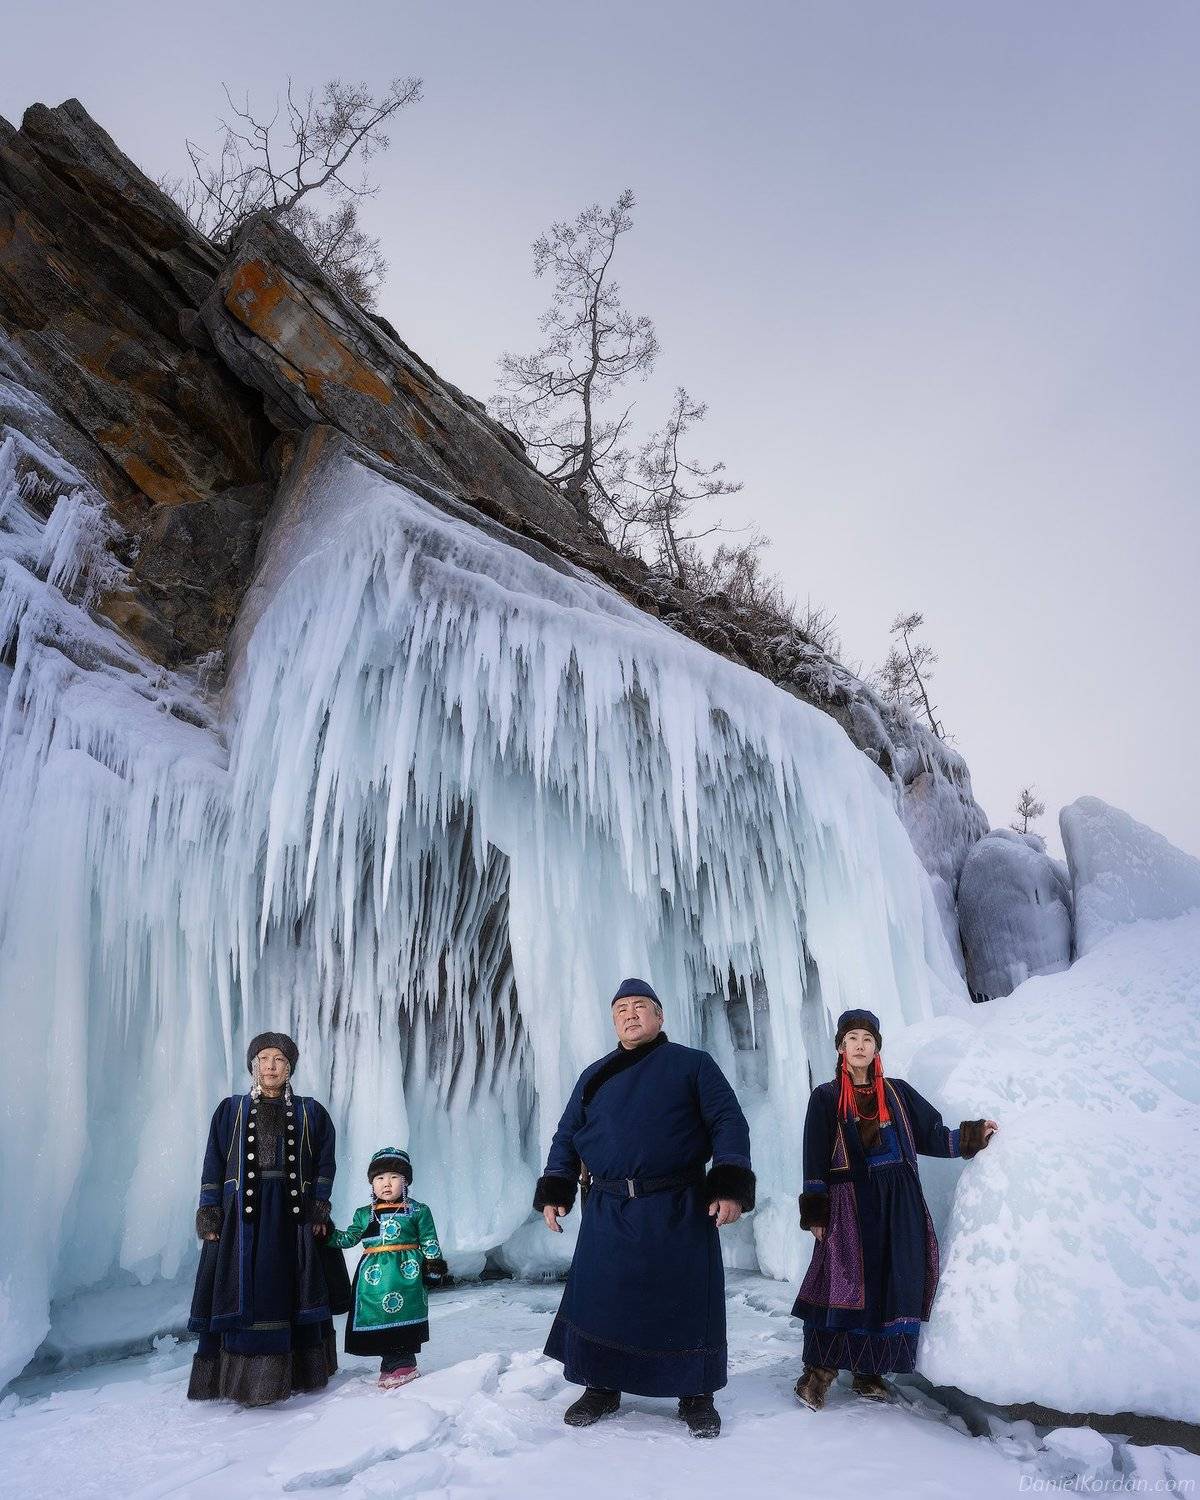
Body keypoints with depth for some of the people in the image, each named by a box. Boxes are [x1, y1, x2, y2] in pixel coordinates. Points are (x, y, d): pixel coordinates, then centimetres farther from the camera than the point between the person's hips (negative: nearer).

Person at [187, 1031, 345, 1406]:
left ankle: (297, 1372, 12)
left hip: (293, 1214, 1)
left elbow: (324, 1162, 7)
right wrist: (209, 1213, -3)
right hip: (241, 1212, 0)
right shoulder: (231, 1109, 9)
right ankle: (240, 1376, 3)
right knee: (242, 1291, -4)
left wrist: (319, 1207, -2)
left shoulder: (310, 1112, 10)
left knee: (292, 1289, 3)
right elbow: (214, 1164, 6)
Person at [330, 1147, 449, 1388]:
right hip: (374, 1277, 3)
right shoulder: (364, 1215, 11)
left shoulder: (418, 1211, 3)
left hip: (406, 1274, -3)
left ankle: (402, 1364, 8)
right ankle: (394, 1363, 15)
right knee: (380, 1320, 4)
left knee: (403, 1318, -3)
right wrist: (328, 1233, -2)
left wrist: (434, 1264, 0)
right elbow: (347, 1239, 13)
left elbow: (429, 1242, 6)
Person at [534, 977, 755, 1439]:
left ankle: (695, 1394, 22)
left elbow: (729, 1123, -2)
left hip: (679, 1211, -3)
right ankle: (602, 1387, 25)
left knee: (687, 1300, 2)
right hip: (608, 1212, 3)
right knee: (597, 1299, 5)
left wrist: (730, 1186, -14)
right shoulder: (594, 1076, 15)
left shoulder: (693, 1064, 4)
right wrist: (555, 1192, 8)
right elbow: (567, 1136, 18)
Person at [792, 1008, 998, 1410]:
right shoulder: (826, 1098, 3)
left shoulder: (898, 1092, 11)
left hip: (898, 1203, 3)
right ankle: (819, 1370, 0)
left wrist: (973, 1135, 2)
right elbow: (815, 1159, 0)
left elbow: (931, 1135, 14)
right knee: (844, 1283, -10)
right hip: (850, 1203, -3)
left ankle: (870, 1370, 16)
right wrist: (815, 1213, -5)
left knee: (892, 1285, 3)